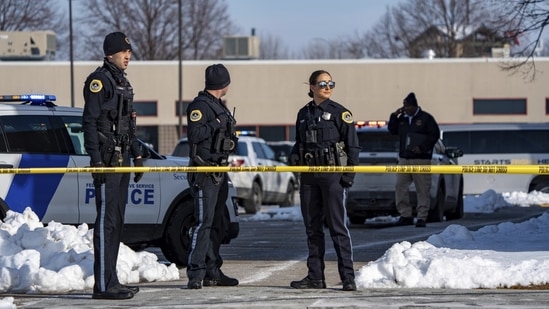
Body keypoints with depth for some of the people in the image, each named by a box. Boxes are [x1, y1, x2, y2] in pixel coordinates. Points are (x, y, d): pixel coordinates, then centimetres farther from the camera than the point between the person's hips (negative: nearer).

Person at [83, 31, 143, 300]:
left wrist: (137, 156, 22)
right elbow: (89, 121, -15)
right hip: (107, 157, -10)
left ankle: (111, 281, 17)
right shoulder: (99, 80, -9)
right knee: (107, 221, -12)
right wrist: (96, 160, -21)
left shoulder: (122, 83, 20)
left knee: (116, 221, 11)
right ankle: (103, 285, -13)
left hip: (122, 158, 10)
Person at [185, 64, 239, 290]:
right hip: (205, 173, -10)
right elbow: (194, 134, -22)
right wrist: (215, 124, -18)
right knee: (204, 221, -14)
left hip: (220, 172, 10)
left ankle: (212, 271, 19)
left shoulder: (219, 106, 20)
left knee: (216, 224, 13)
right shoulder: (199, 105, -10)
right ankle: (196, 273, -16)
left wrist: (231, 140, 14)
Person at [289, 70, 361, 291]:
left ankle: (348, 277, -7)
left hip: (333, 174, -6)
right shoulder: (304, 114, 13)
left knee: (337, 226, -8)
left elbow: (353, 145, -4)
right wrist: (294, 156, 4)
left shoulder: (340, 113, -2)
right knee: (312, 227, 8)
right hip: (309, 176, 6)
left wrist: (349, 173, -11)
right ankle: (315, 277, 14)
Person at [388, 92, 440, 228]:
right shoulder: (402, 118, 15)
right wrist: (394, 116, 5)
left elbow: (434, 135, -5)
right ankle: (406, 215, 8)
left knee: (422, 189, -5)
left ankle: (422, 217, -3)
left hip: (421, 159, -6)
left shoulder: (426, 118, -2)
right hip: (404, 158, 6)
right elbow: (393, 130, 19)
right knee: (400, 187, 1)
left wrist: (422, 147, -15)